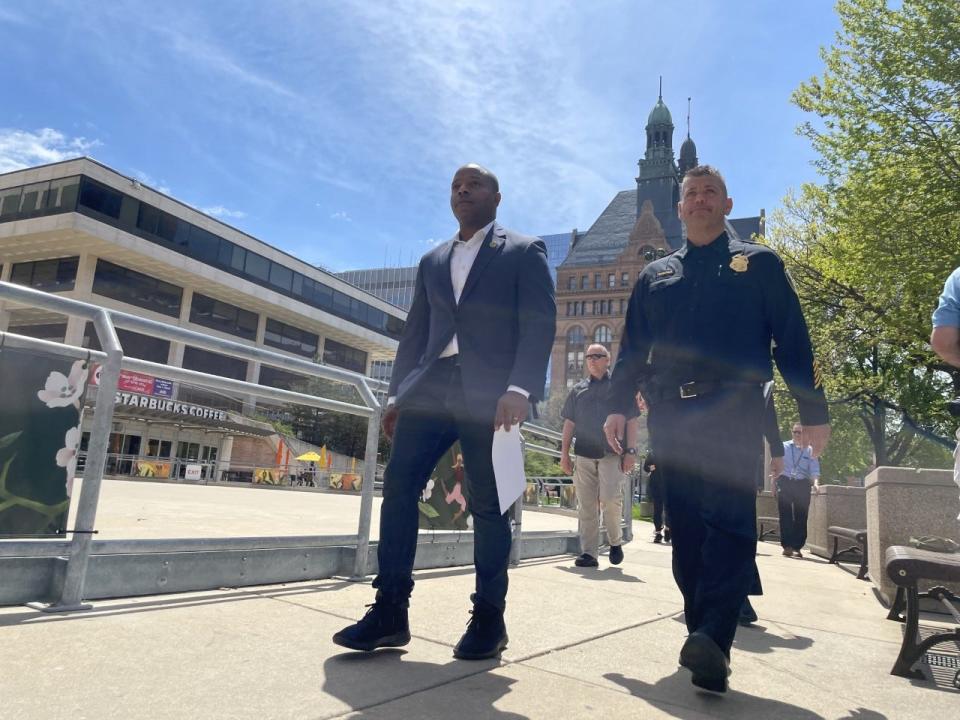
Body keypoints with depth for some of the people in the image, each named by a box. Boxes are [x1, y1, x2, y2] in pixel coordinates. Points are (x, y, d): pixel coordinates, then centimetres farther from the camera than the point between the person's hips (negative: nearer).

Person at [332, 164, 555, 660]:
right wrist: (397, 394, 10)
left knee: (487, 504, -2)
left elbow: (540, 324, -4)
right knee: (398, 485, -6)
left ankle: (488, 618, 11)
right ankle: (390, 611, 1)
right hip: (432, 386, 5)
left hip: (489, 392, -4)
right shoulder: (432, 261, 24)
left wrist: (520, 388, -19)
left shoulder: (525, 251, 8)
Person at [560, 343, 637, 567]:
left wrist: (630, 451, -6)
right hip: (583, 454, 3)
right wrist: (564, 453, 9)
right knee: (586, 506, 2)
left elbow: (631, 420, 3)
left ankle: (615, 541, 10)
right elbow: (569, 423, 16)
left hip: (611, 453, -3)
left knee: (610, 498, -16)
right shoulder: (578, 389, 16)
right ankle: (589, 553, 9)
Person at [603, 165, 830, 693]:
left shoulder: (758, 264, 13)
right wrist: (619, 405, 3)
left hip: (734, 408, -3)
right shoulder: (654, 275, 21)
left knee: (729, 520, -15)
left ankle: (712, 641, -18)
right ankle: (705, 638, 14)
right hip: (670, 413, 3)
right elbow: (632, 347, 15)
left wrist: (813, 410, 2)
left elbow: (792, 339, 7)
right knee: (686, 528, 4)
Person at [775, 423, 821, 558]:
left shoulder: (810, 451, 8)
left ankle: (797, 547, 8)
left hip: (802, 485, 1)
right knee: (785, 516, -4)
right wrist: (774, 484, 0)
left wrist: (815, 482, -18)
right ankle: (787, 546, -1)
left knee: (801, 517, 2)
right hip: (785, 482, -1)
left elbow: (815, 471, 2)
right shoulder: (784, 447, 7)